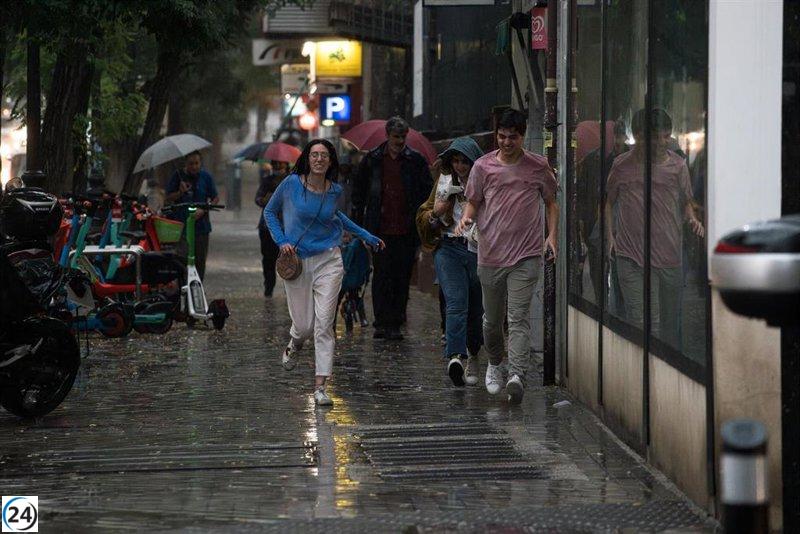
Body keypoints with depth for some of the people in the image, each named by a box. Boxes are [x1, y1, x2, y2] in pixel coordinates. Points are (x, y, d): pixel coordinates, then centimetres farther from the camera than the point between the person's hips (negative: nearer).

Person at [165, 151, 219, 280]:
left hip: (201, 225, 2)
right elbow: (168, 198, 5)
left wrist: (203, 210, -9)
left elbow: (216, 198, 7)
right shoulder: (178, 176, 3)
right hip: (181, 225, -2)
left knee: (200, 260, 6)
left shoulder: (205, 176, 5)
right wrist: (180, 192, -15)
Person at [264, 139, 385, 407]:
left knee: (324, 323, -9)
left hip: (328, 261, 1)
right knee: (304, 326, 3)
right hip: (297, 262, -1)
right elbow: (270, 211, 10)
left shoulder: (335, 191, 2)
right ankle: (294, 345, 42)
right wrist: (282, 241, -5)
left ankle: (320, 387, -8)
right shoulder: (291, 184, -6)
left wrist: (366, 236, 26)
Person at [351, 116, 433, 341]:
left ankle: (395, 325, 8)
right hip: (380, 230, 0)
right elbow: (359, 194, 13)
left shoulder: (416, 161, 5)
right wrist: (358, 224, 7)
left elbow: (427, 195, 6)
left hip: (407, 231, 0)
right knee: (381, 277, -4)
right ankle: (382, 323, -2)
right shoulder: (372, 160, 7)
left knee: (402, 280, 3)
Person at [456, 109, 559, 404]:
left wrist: (552, 234, 1)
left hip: (526, 255, -2)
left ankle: (517, 374, -22)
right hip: (491, 253, 2)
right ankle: (494, 364, 37)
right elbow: (473, 200, 11)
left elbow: (551, 202, 14)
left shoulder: (538, 166, 4)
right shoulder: (483, 166, 4)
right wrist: (465, 219, -11)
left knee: (519, 317, -13)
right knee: (492, 318, 13)